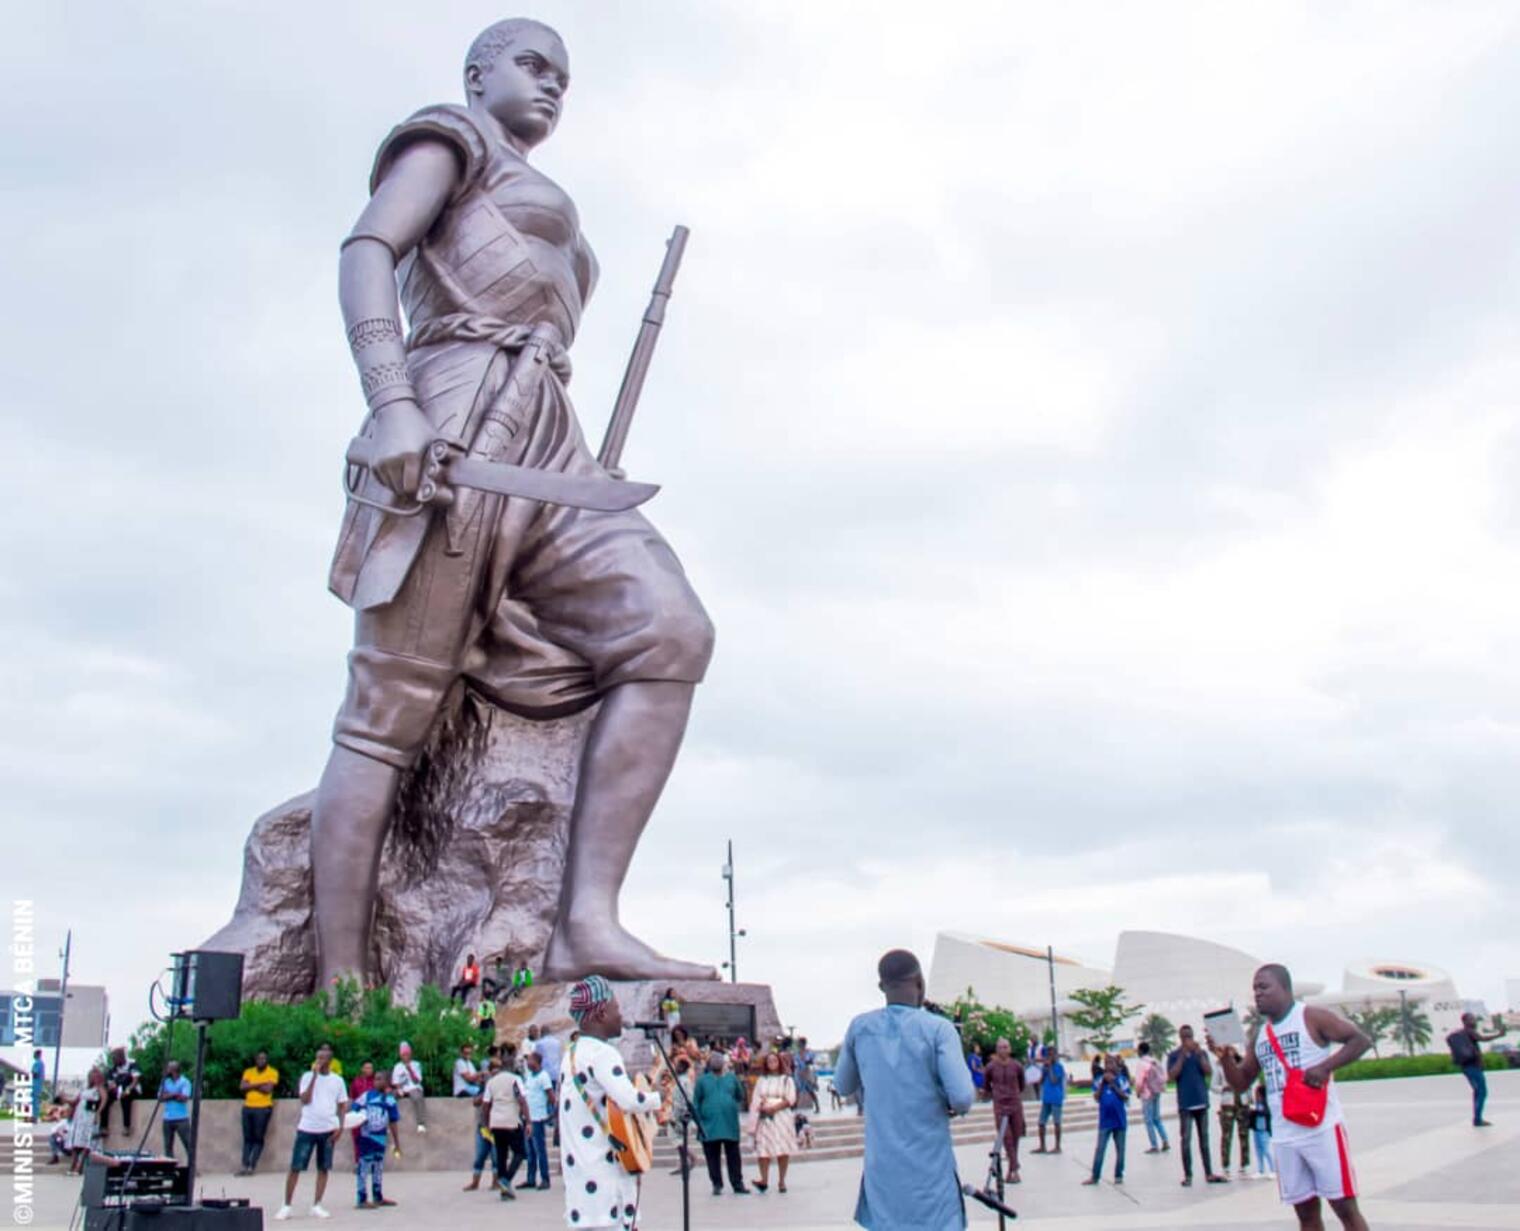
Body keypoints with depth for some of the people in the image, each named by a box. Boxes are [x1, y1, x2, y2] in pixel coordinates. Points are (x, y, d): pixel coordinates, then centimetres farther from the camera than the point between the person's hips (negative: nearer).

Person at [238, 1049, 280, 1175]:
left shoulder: (273, 1072, 1)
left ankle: (252, 1166, -6)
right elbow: (242, 1087, -2)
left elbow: (268, 1089, -12)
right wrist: (259, 1084, -10)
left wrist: (251, 1086, -4)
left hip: (263, 1108, -4)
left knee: (258, 1138, -5)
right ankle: (244, 1165, 2)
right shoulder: (248, 1072, 13)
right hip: (248, 1107, 4)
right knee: (248, 1138, 3)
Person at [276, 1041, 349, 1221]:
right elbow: (305, 1100, -12)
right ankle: (286, 1206, 5)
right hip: (307, 1129, -2)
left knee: (323, 1168, 3)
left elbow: (342, 1106, 9)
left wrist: (340, 1127, -3)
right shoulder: (308, 1076, 2)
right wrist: (315, 1075, -14)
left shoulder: (337, 1080, 6)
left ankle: (316, 1206, 10)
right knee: (295, 1167, -2)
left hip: (328, 1130, 2)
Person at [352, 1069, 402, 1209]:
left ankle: (377, 1197, 27)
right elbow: (354, 1110, -4)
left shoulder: (390, 1100, 3)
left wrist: (396, 1143, 12)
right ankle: (361, 1200, -2)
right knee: (363, 1167, -5)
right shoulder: (367, 1095, -5)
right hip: (366, 1136, -4)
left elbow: (393, 1123, 9)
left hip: (380, 1138, 4)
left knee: (378, 1168, 15)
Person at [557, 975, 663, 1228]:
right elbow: (629, 1100, -28)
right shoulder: (602, 1053, -15)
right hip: (603, 1168, -10)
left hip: (580, 1166, 10)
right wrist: (656, 1098, -10)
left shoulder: (574, 1052, 15)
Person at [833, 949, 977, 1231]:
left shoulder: (859, 1029, 2)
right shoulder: (938, 1029, -10)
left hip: (881, 1168, 4)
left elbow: (843, 1086, 15)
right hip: (930, 1168, -4)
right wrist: (956, 1106, 5)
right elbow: (963, 1097, -17)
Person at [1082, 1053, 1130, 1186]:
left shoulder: (1122, 1080, -3)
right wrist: (1103, 1083, -10)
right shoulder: (1100, 1080, 4)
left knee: (1120, 1149, 8)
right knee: (1100, 1149, 1)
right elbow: (1096, 1097, -2)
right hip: (1105, 1120, 1)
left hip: (1120, 1120, -1)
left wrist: (1113, 1084, -16)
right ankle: (1095, 1176, 5)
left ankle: (1119, 1175, 18)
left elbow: (1126, 1097, -10)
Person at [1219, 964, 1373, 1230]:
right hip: (1284, 1137, 6)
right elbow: (1241, 1082, 17)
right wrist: (1225, 1056, -2)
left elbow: (1361, 1040, -8)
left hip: (1322, 1128, -6)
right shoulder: (1259, 1034, 14)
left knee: (1345, 1207, -5)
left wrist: (1325, 1067, -19)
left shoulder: (1312, 1017, -4)